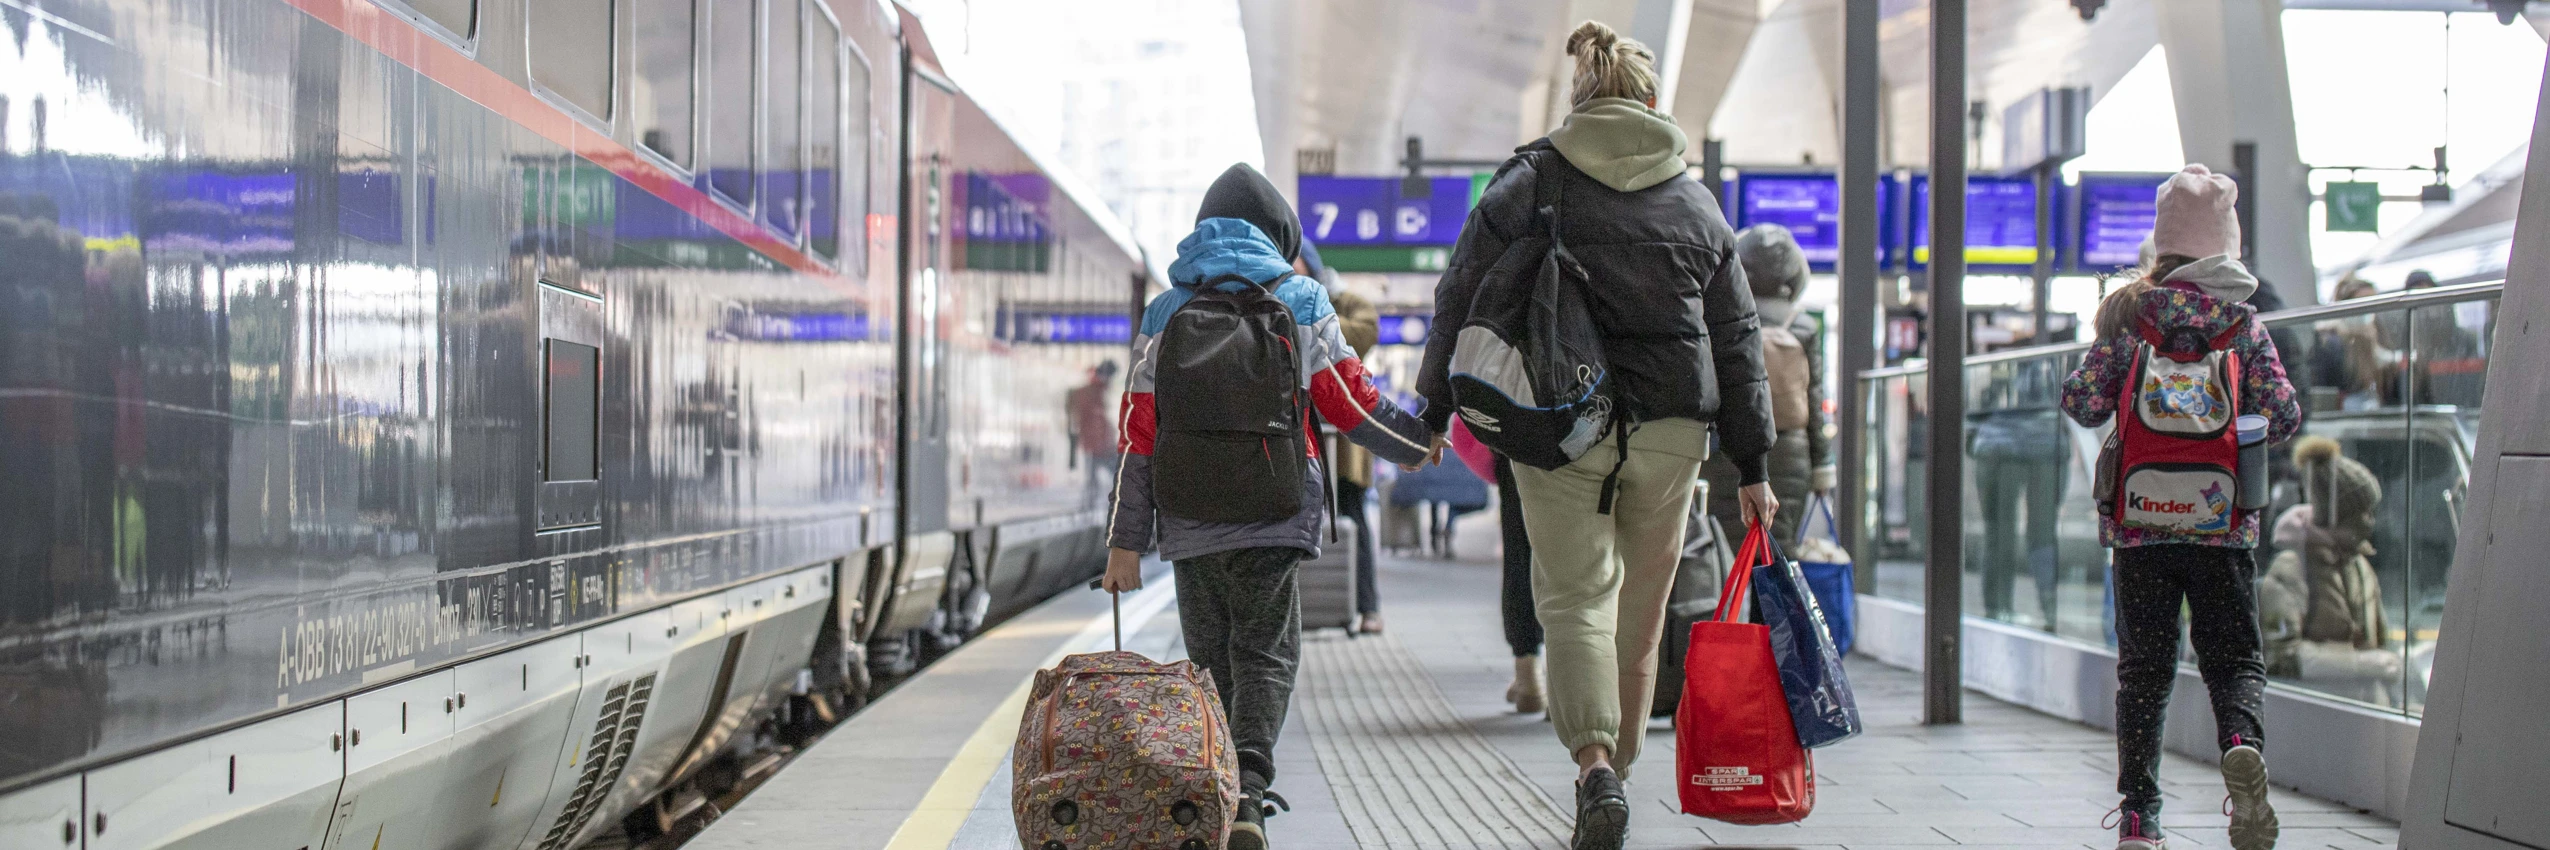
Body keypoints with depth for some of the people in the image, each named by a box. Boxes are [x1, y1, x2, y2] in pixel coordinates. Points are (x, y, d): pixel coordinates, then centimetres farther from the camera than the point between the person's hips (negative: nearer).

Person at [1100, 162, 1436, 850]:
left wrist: (1126, 542, 5)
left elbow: (1141, 436, 4)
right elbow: (1349, 403, 4)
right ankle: (1247, 791, -16)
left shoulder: (1164, 314, 8)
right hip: (1274, 513, -2)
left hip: (1189, 524, 2)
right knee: (1266, 658, 2)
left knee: (1212, 661, 14)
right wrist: (1418, 440, 23)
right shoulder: (1300, 303, 4)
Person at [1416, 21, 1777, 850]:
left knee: (1576, 595, 0)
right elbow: (1737, 340, 12)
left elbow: (1461, 295, 1)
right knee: (1641, 606, 15)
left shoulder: (1530, 180, 1)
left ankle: (1595, 763, -19)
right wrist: (1752, 465, 16)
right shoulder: (1696, 202, 10)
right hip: (1670, 428, 3)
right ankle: (1617, 765, 24)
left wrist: (1436, 408, 12)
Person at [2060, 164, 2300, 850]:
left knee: (2143, 669, 7)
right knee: (2234, 657, 8)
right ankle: (2242, 745, -23)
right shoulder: (2243, 323, 1)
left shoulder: (2129, 312, -1)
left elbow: (2085, 404, -5)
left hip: (2140, 518, 0)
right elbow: (2281, 417, -3)